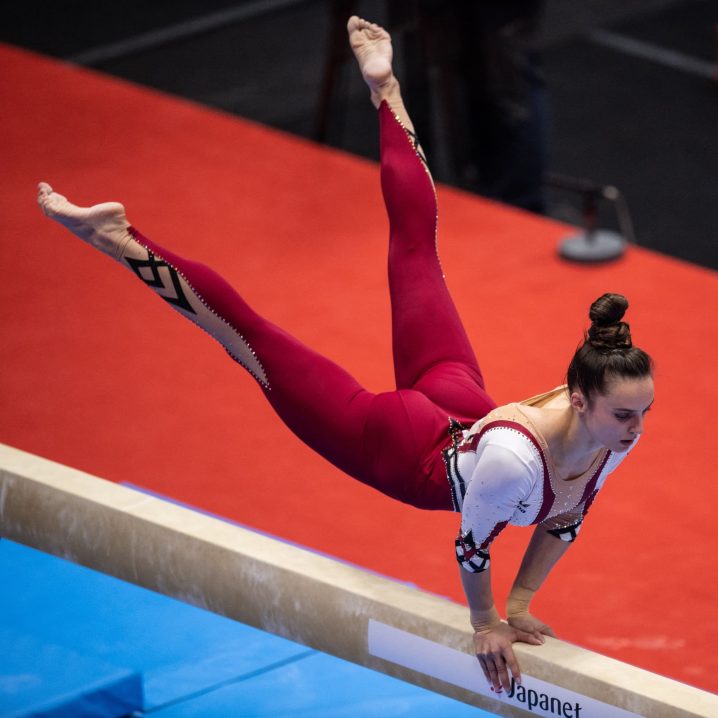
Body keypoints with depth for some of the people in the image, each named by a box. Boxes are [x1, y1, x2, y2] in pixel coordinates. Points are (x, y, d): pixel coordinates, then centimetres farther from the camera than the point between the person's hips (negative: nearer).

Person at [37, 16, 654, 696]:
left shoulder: (618, 431, -23)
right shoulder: (513, 456, -44)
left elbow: (566, 519, -4)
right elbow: (472, 547, -25)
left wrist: (520, 603, 4)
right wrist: (485, 625, -8)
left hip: (453, 402, 7)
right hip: (397, 450, -7)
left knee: (416, 244, 24)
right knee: (256, 342, 3)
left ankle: (385, 89, 40)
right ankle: (118, 240, 9)